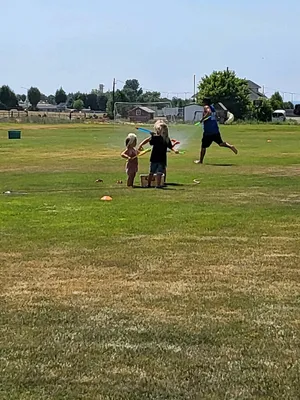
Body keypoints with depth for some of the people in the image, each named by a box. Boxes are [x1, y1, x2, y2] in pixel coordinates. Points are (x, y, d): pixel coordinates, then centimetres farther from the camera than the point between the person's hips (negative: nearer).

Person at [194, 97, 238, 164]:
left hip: (208, 131, -8)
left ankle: (200, 160, 9)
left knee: (203, 146, 2)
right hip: (215, 130, 8)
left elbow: (209, 112, -28)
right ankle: (230, 146, -14)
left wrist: (202, 119, -21)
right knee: (220, 143, 12)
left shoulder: (206, 107, -7)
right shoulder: (212, 107, 17)